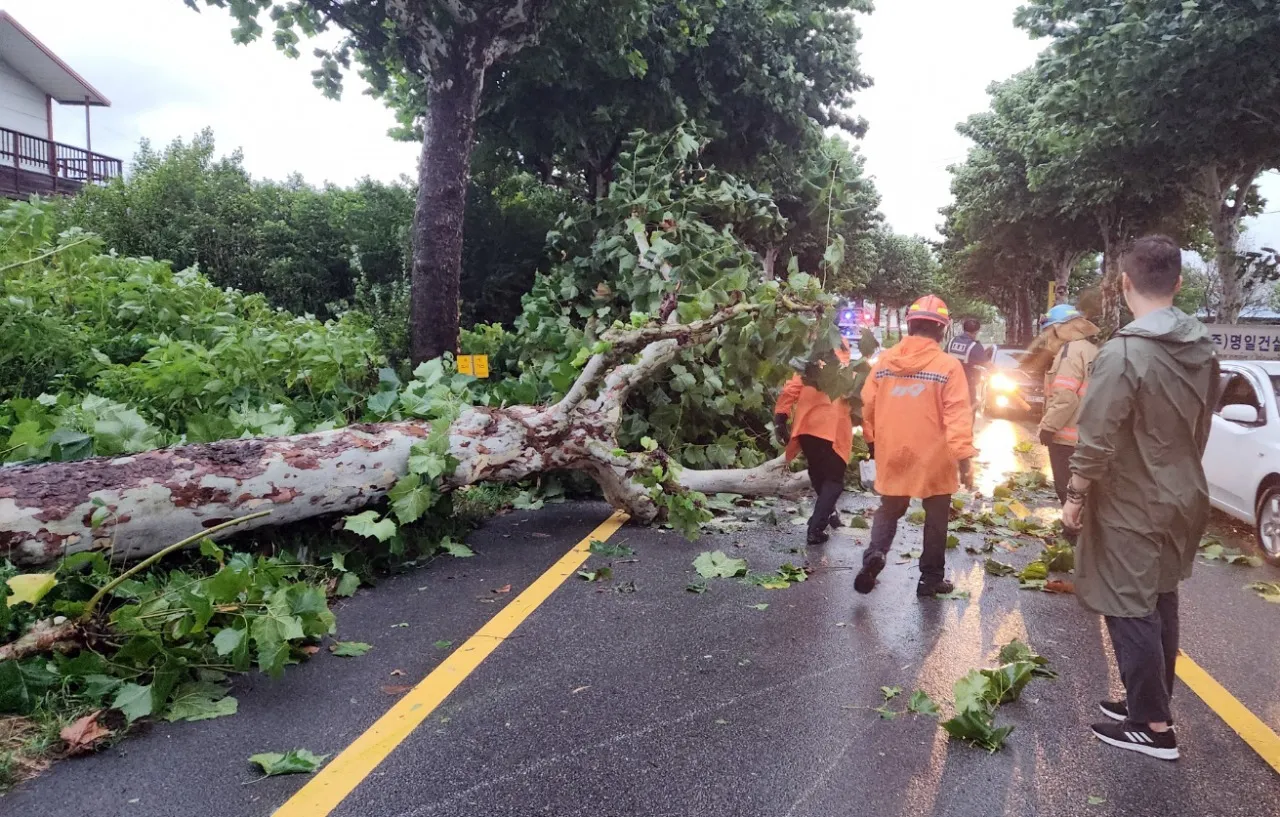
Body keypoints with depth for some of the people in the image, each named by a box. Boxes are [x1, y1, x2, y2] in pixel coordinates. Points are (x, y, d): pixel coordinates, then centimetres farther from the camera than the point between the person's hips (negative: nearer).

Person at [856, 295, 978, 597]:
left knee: (889, 510, 19)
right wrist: (964, 457, -14)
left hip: (891, 456, 3)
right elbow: (957, 416, -17)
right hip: (934, 458, -2)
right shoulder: (949, 365, -11)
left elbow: (867, 406, 5)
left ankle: (875, 553, -6)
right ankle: (931, 578, 21)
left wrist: (872, 442, 18)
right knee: (936, 518, 15)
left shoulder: (884, 360, -1)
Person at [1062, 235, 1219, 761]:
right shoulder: (1203, 349, 1)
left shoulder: (1123, 353, -23)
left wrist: (1075, 497, -10)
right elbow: (1202, 425, 11)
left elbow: (1097, 441, -22)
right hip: (1182, 500, 8)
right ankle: (1151, 702, 32)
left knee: (1130, 611, 3)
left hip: (1131, 508, -8)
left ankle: (1153, 726, 12)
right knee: (1160, 606, 19)